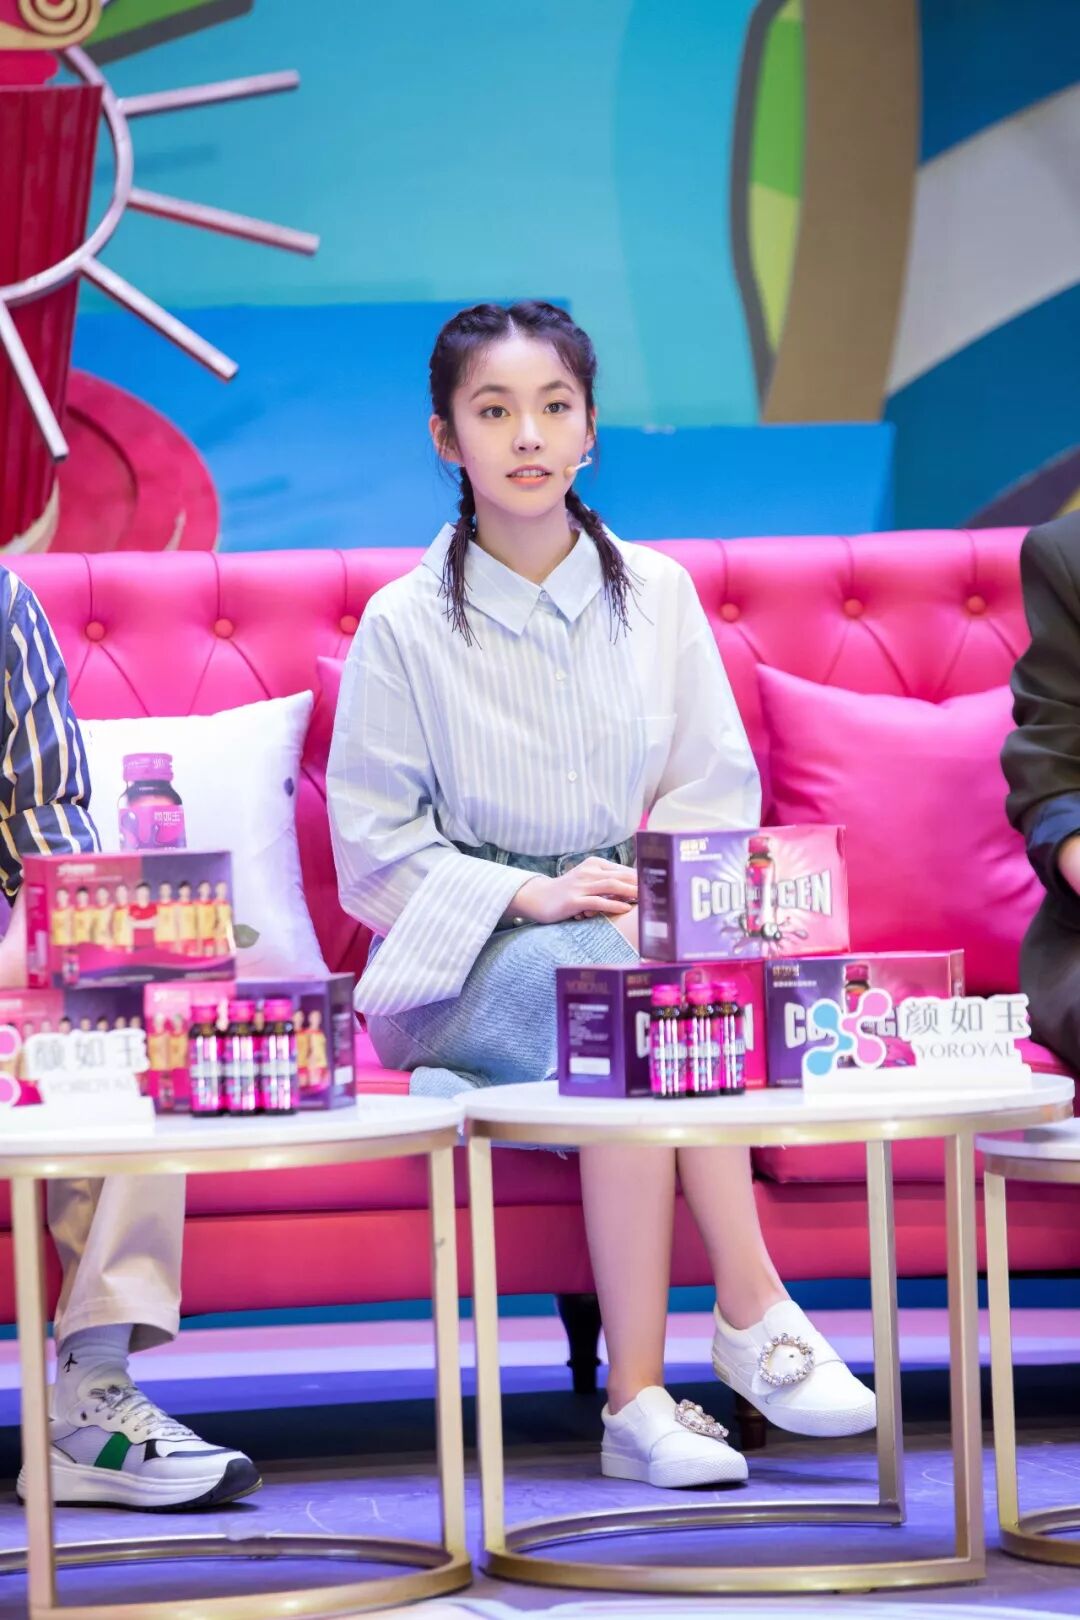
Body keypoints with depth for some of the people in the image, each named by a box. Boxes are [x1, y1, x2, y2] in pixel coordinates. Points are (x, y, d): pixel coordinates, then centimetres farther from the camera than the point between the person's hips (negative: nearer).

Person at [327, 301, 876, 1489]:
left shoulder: (655, 594, 9)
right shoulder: (406, 624, 0)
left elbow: (719, 792, 8)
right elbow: (374, 850, -1)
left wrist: (650, 891, -13)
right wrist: (530, 895, -17)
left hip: (642, 930, 3)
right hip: (463, 965, -2)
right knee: (637, 992, -35)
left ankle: (639, 1401, -38)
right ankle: (752, 1315, -34)